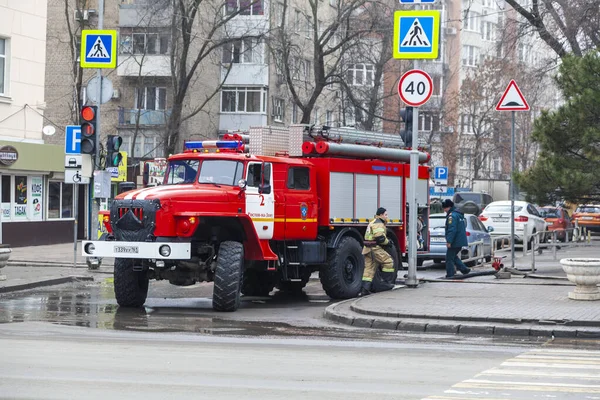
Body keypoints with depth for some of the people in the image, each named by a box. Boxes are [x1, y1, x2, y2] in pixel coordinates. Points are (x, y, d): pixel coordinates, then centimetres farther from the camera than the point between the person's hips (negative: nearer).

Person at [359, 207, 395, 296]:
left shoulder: (373, 222, 23)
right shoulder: (378, 223, -11)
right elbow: (380, 238, -20)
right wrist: (387, 242, -4)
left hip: (367, 249, 10)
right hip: (375, 249, -10)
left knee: (369, 268, 6)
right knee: (388, 261, -1)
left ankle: (364, 289, 0)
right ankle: (386, 282, 3)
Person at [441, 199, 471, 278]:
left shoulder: (452, 216, -16)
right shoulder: (459, 215, 16)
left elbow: (452, 230, -25)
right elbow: (464, 226, 25)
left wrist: (449, 241, -25)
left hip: (454, 242, -10)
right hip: (460, 241, 10)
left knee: (449, 258, -3)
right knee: (454, 256, 21)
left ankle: (450, 274, -2)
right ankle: (464, 269, 16)